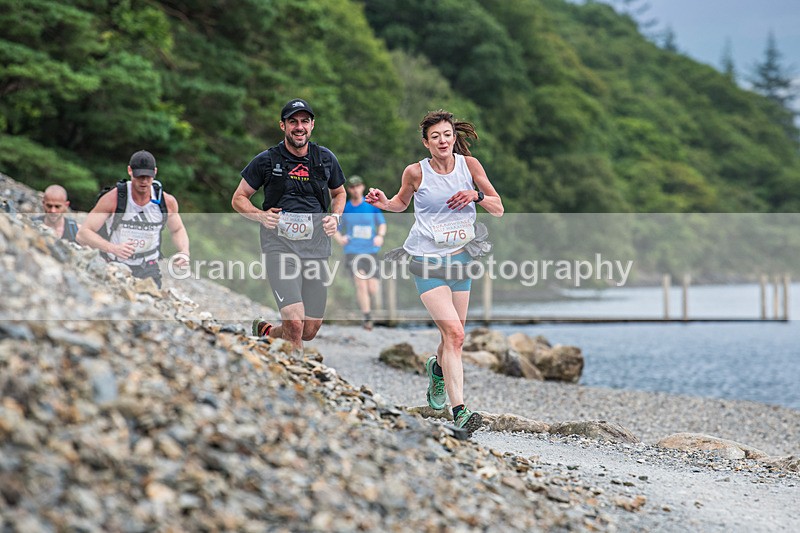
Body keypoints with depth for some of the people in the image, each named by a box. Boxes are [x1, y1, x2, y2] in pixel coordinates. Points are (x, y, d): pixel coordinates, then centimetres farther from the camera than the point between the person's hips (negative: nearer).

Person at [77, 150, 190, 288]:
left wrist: (184, 252, -2)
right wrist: (114, 248, -29)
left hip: (148, 270, 2)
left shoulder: (167, 201, -2)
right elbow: (82, 234, -14)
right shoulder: (113, 199, -12)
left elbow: (177, 230, 19)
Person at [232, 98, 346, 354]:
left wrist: (335, 216, 6)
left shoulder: (326, 158, 9)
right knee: (294, 323, -22)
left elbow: (339, 192, 27)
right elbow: (239, 198, 8)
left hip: (316, 249, 4)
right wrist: (261, 215, -11)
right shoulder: (266, 160, 1)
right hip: (280, 248, -4)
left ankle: (265, 331, 34)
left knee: (310, 331, 5)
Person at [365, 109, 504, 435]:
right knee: (454, 333, -19)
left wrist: (477, 195, -15)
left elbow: (498, 209, 4)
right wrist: (384, 203, -6)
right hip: (426, 260, -4)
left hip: (460, 258, 4)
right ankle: (459, 411, -21)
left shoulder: (469, 164, 0)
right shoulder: (415, 172, -5)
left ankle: (437, 368, 48)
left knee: (454, 334, 12)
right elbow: (401, 203, 15)